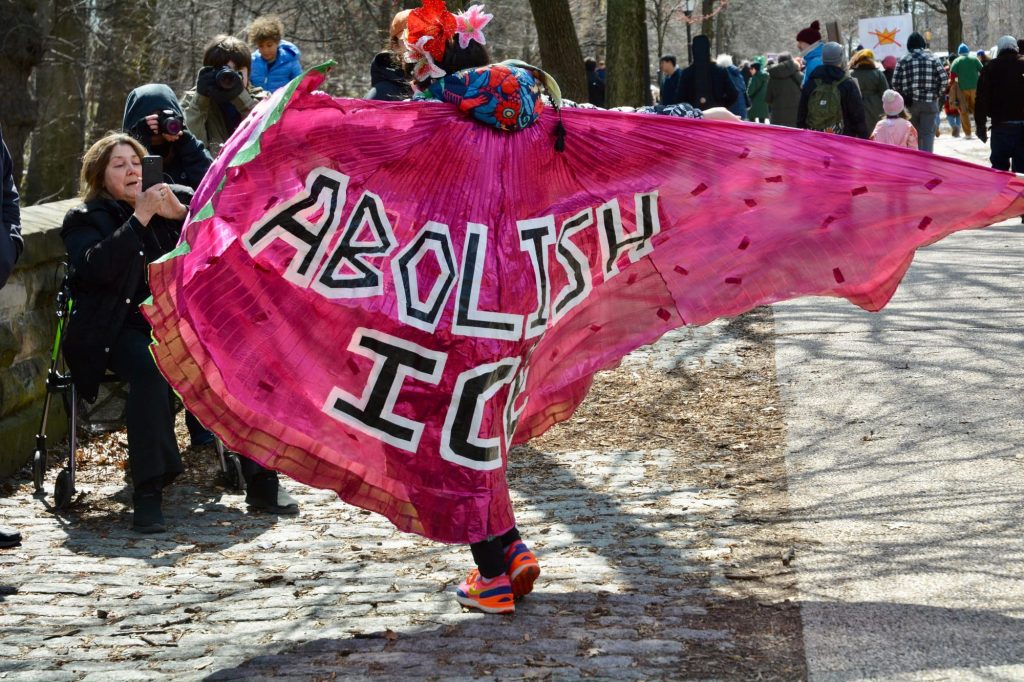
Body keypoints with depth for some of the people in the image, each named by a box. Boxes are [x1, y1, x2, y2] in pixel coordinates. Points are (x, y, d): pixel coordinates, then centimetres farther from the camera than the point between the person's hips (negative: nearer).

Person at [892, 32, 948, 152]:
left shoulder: (903, 60, 3)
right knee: (928, 133, -1)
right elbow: (943, 80, -2)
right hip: (929, 103, -1)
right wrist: (937, 95, 12)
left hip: (909, 103, 1)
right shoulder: (933, 59, 2)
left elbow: (895, 83, 0)